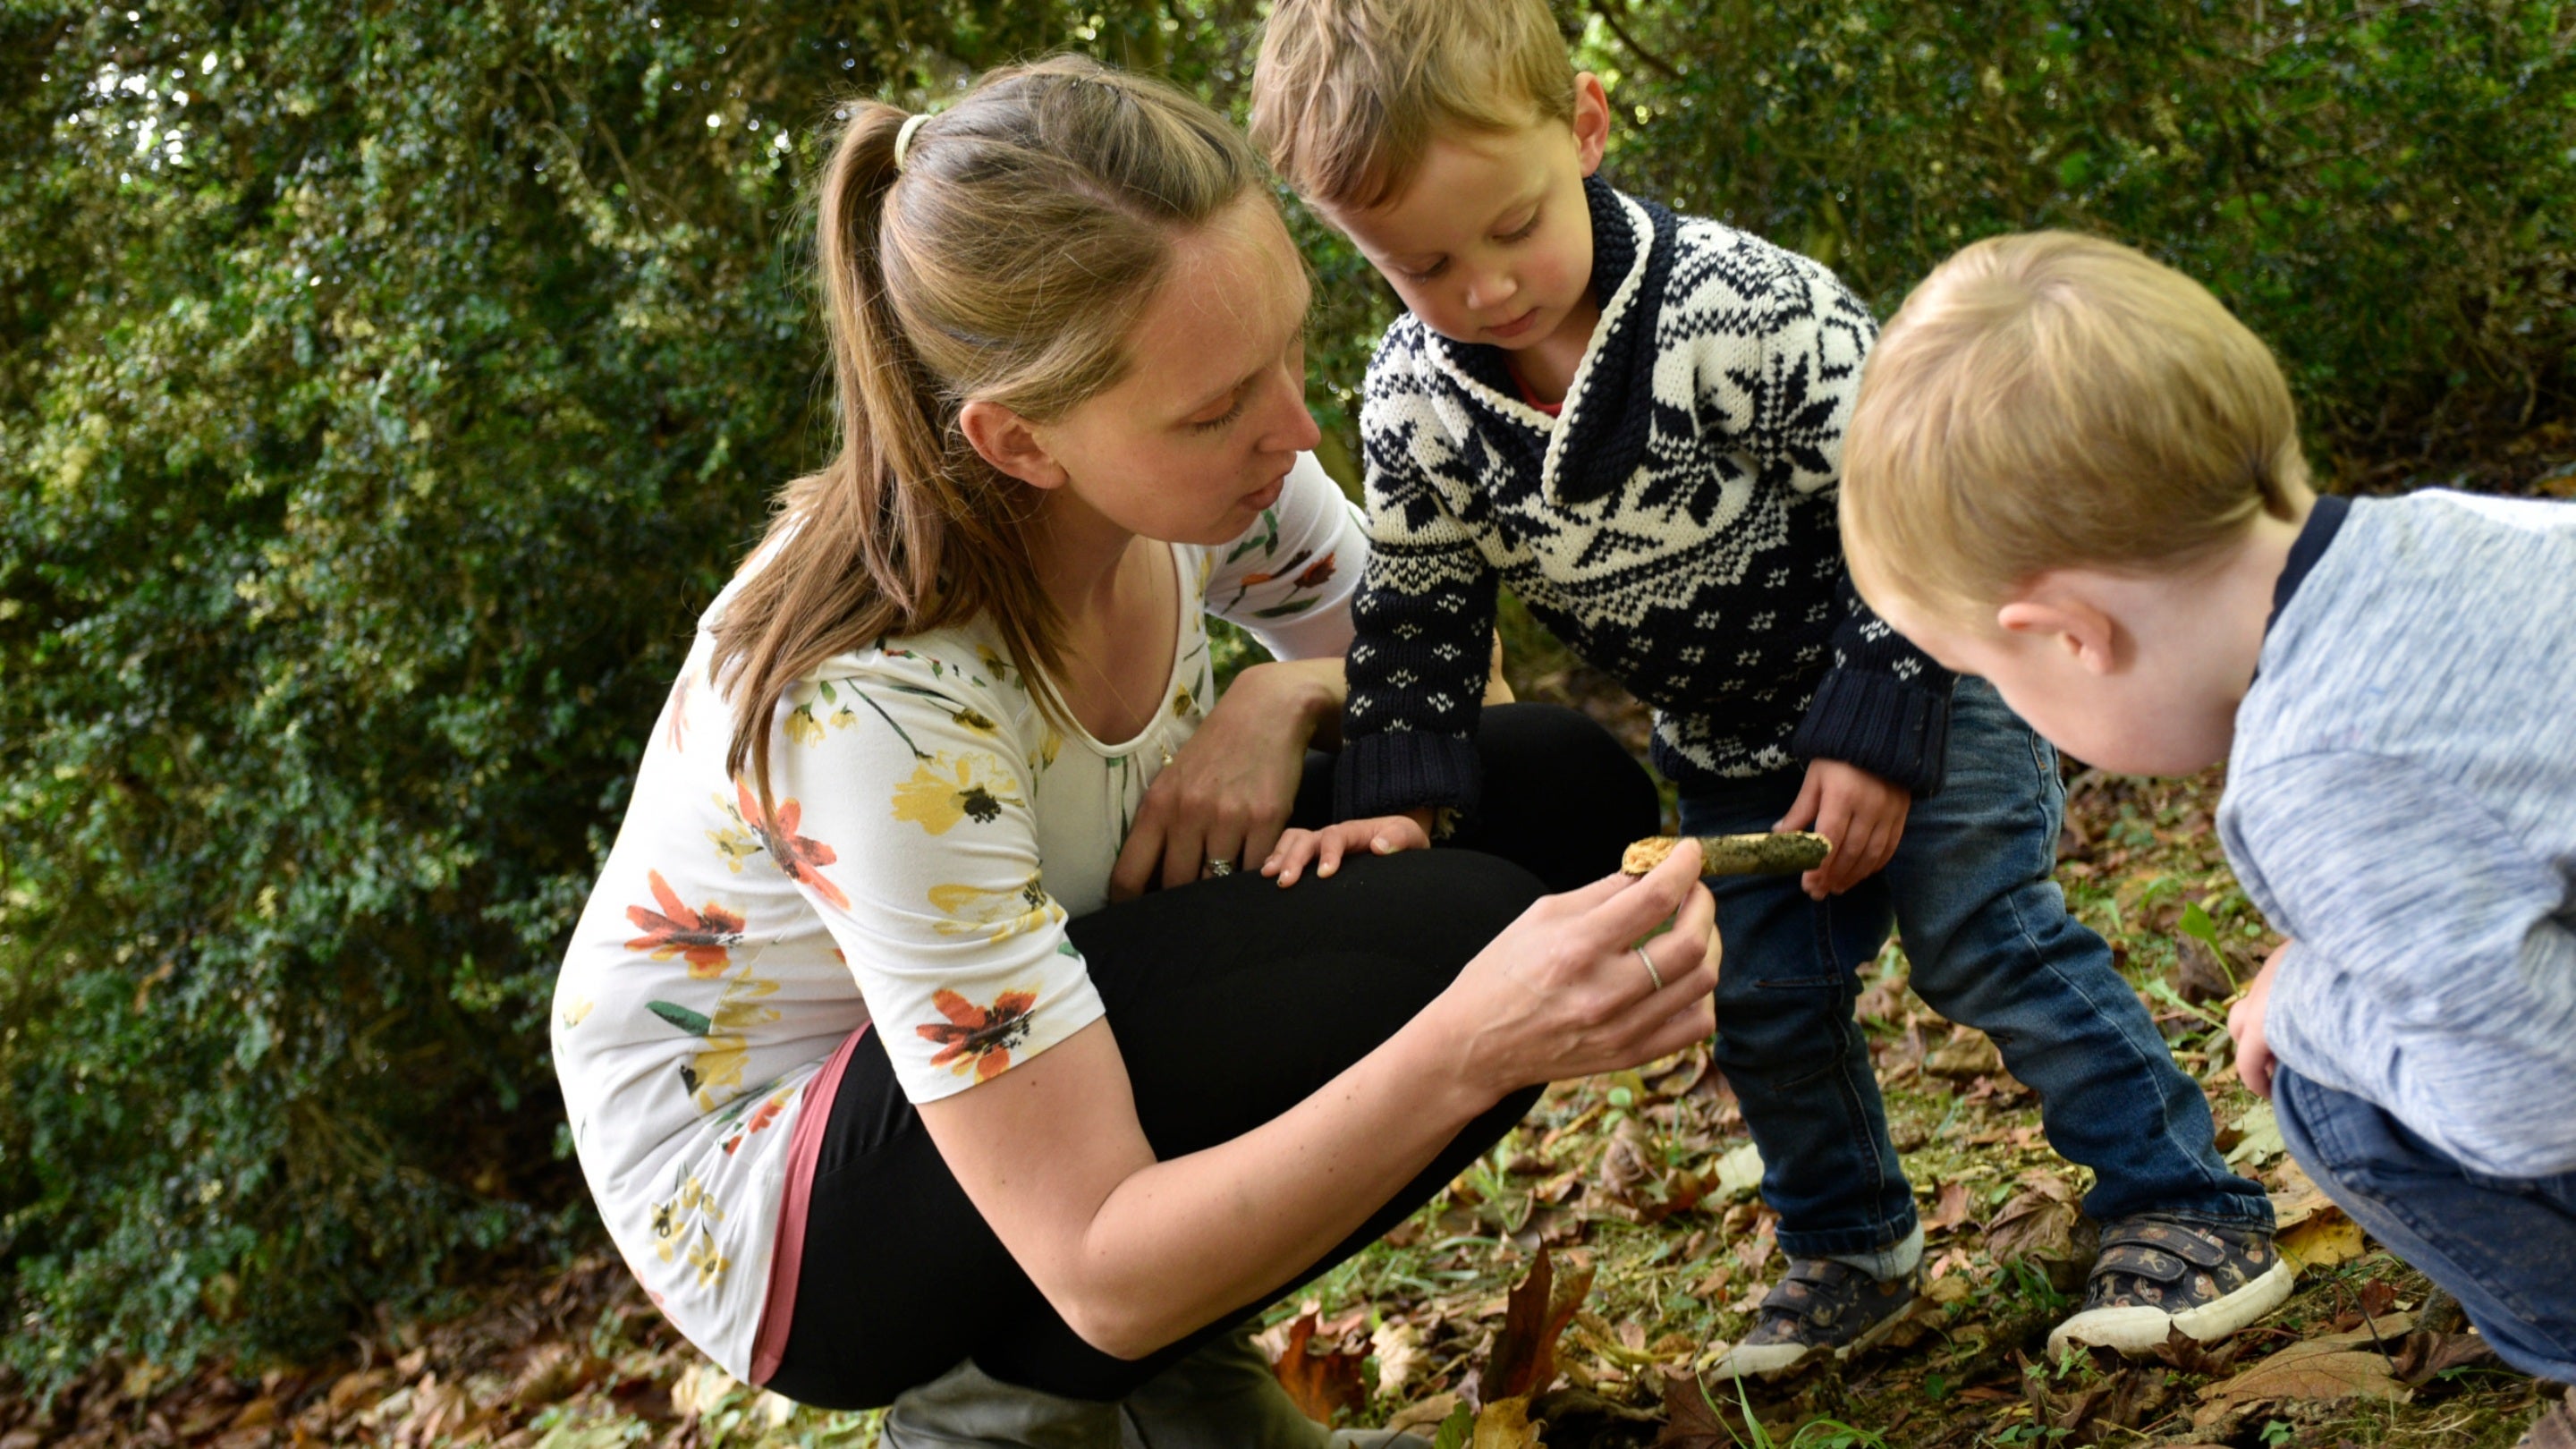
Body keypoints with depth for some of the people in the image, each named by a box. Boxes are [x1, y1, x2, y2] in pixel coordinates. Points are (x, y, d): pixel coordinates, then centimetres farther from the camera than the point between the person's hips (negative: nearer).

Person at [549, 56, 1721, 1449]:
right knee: (1443, 941, -27)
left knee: (1565, 787, -8)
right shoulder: (870, 707, -36)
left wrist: (1286, 698, -21)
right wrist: (1471, 1052, -48)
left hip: (1018, 1004, 8)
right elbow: (1101, 1273, -34)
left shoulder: (1190, 472, -16)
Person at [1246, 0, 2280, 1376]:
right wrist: (1392, 796, -16)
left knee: (1982, 936, -9)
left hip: (1918, 664, -5)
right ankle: (1849, 1248, 29)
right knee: (1760, 999, 8)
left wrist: (1872, 736, -23)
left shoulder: (1743, 309, -30)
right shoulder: (1412, 401, -16)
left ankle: (2186, 1205, 5)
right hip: (1729, 744, 5)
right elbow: (1415, 611, -3)